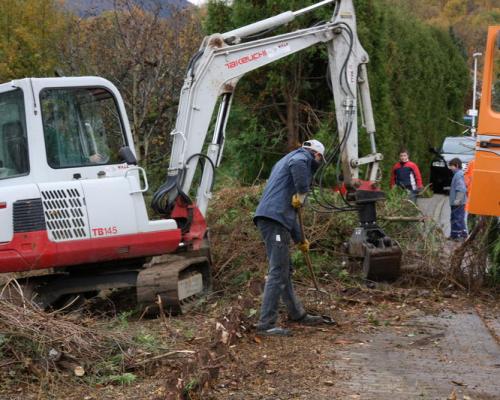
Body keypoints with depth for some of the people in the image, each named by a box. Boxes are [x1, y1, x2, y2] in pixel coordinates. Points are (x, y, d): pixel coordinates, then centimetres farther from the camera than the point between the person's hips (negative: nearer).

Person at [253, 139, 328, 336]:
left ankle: (297, 314, 32)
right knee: (278, 272, -10)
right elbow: (297, 165, -27)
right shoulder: (303, 156, 3)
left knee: (285, 270, 19)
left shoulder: (285, 160, 32)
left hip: (270, 217, 10)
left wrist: (299, 238, 38)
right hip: (274, 218, -10)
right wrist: (302, 193, -17)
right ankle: (266, 324, -10)